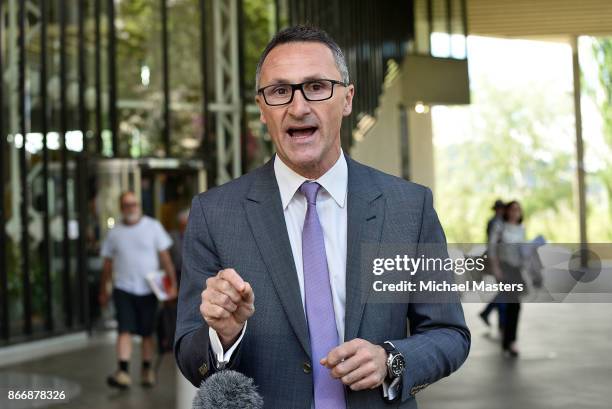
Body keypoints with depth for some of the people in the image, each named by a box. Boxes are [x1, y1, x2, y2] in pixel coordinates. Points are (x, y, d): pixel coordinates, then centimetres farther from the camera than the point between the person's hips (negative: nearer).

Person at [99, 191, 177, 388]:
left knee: (147, 333, 7)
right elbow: (108, 264, 13)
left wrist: (173, 283, -9)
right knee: (125, 330, -12)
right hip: (123, 289, 0)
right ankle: (123, 372, -18)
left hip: (148, 290, 0)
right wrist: (103, 291, 16)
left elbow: (165, 257, -1)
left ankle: (147, 371, 20)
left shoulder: (153, 227, 1)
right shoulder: (114, 233, 6)